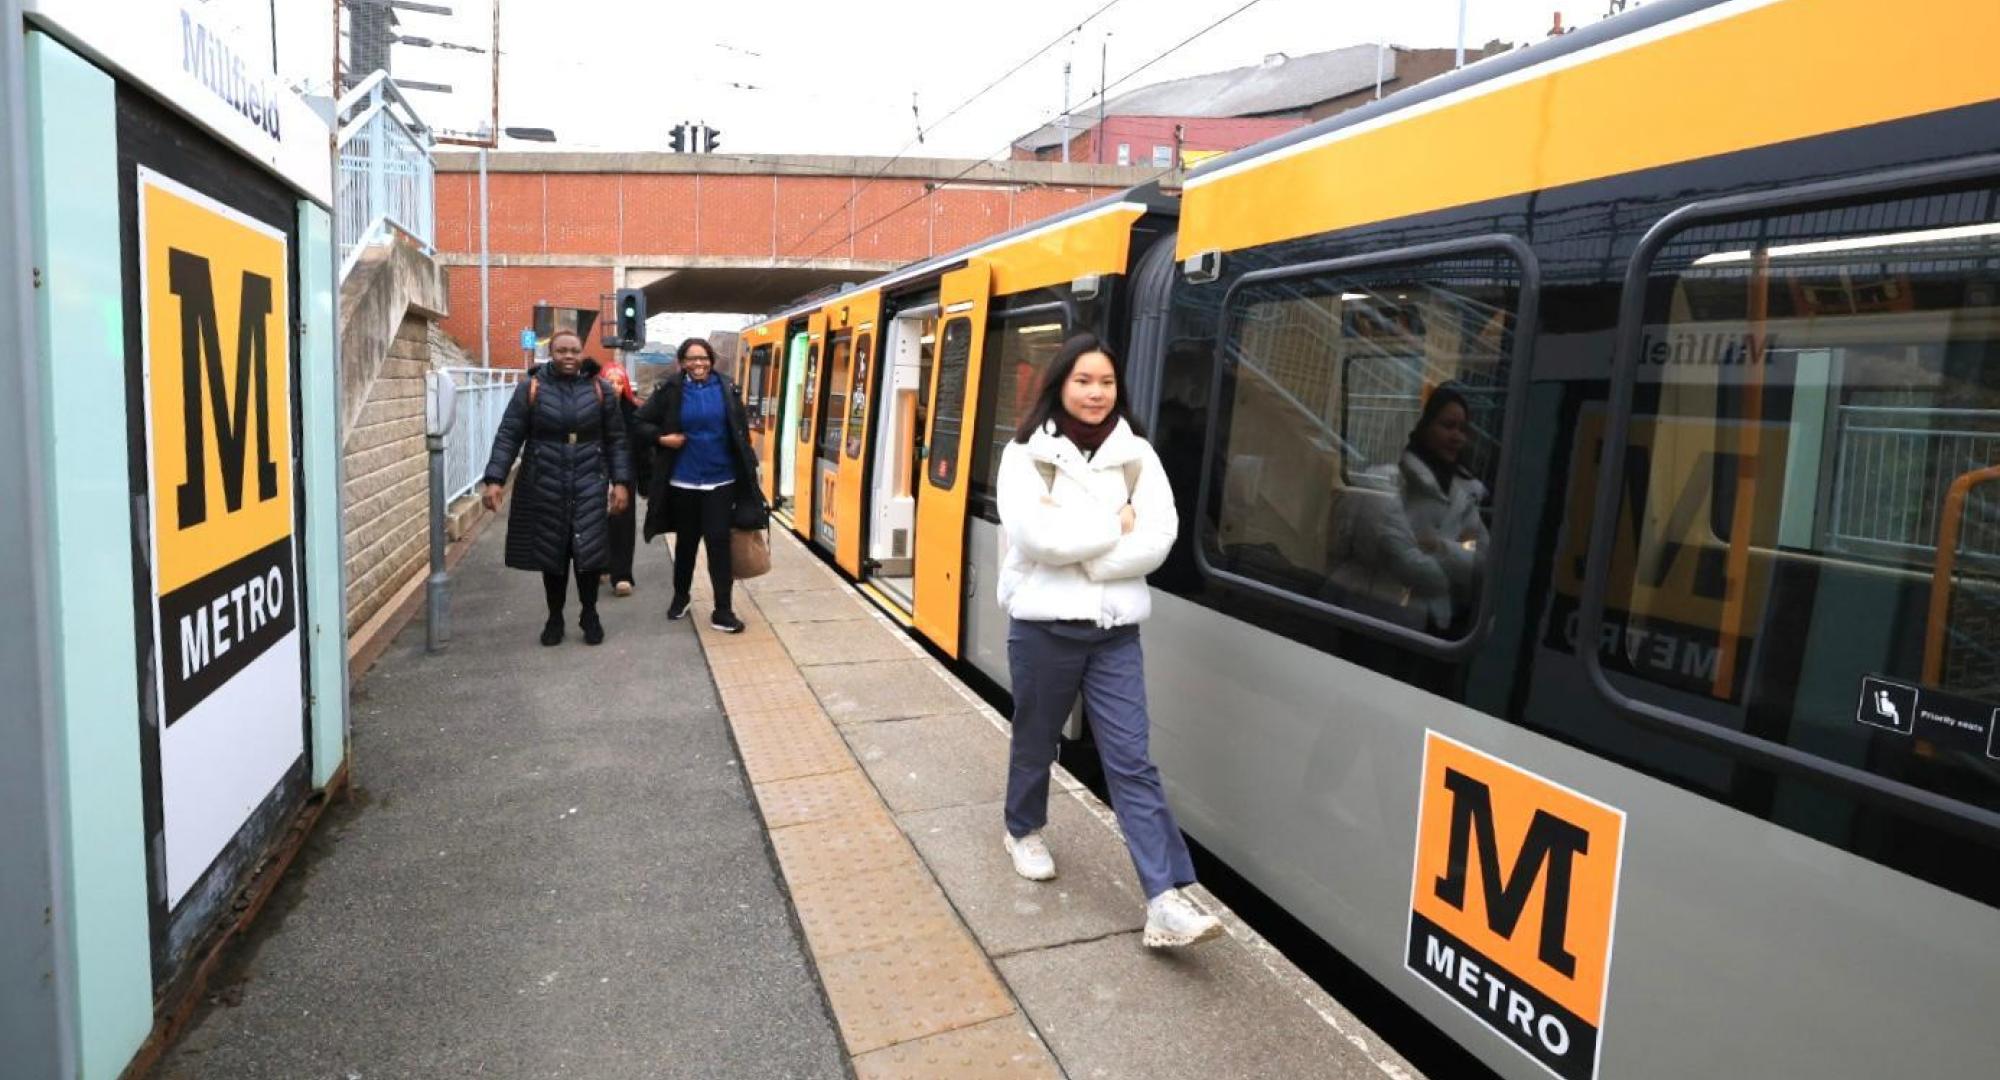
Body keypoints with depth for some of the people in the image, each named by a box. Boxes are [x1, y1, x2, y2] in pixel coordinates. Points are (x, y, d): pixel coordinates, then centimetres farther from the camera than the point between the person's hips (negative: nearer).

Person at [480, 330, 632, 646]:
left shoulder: (599, 389, 3)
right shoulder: (531, 388, -1)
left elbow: (616, 440, 5)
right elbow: (508, 437, -2)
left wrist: (620, 482, -2)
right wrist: (495, 480, -11)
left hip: (589, 486, 0)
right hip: (545, 487, 0)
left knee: (588, 552, -3)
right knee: (551, 553, 8)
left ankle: (589, 615, 18)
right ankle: (554, 617, 25)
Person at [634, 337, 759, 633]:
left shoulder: (726, 389, -1)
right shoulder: (670, 390, -4)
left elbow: (741, 432, 3)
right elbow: (639, 421, 5)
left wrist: (747, 472, 2)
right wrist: (661, 438, -13)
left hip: (720, 481, 0)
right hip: (683, 481, 0)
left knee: (719, 542, -3)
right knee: (686, 542, 15)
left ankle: (722, 610, 2)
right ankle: (680, 597, 36)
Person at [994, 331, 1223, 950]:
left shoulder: (1136, 454, 3)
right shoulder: (1027, 454, -5)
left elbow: (1158, 539, -9)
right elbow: (1038, 538, -20)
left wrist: (1075, 544, -16)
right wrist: (1115, 523, -12)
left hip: (1114, 628, 2)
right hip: (1044, 625, -1)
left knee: (1131, 760, -2)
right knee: (1036, 740, 17)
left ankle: (1164, 902, -4)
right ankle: (1023, 832, 44)